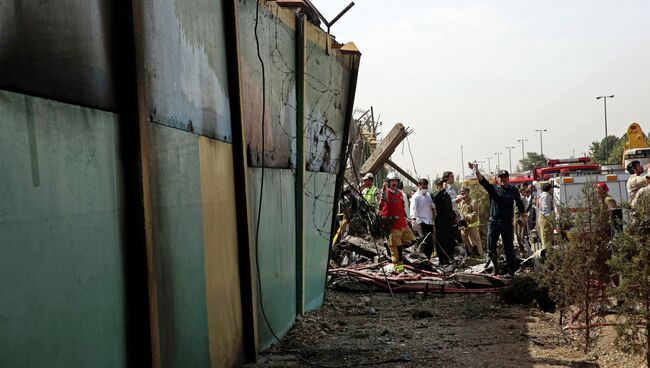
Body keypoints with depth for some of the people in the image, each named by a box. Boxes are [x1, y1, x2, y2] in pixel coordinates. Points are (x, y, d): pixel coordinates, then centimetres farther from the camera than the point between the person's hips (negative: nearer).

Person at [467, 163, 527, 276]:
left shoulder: (513, 190, 9)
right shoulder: (493, 189, 3)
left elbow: (519, 203, 22)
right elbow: (482, 181, -12)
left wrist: (523, 213, 23)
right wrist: (476, 170, -28)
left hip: (507, 223, 0)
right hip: (493, 221, 0)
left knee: (509, 248, 2)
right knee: (491, 248, 0)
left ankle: (511, 270, 14)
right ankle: (495, 266, 24)